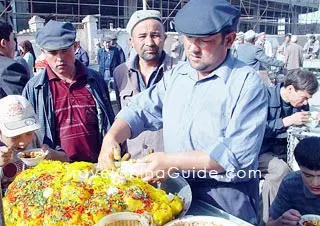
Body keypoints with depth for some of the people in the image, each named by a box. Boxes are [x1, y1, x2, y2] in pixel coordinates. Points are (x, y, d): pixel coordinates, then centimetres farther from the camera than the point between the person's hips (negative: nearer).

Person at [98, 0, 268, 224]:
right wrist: (111, 137, -14)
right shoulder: (176, 74, 3)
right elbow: (141, 110, 5)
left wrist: (173, 162, -28)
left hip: (225, 197, -6)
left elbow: (238, 153, -26)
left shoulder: (248, 83, -18)